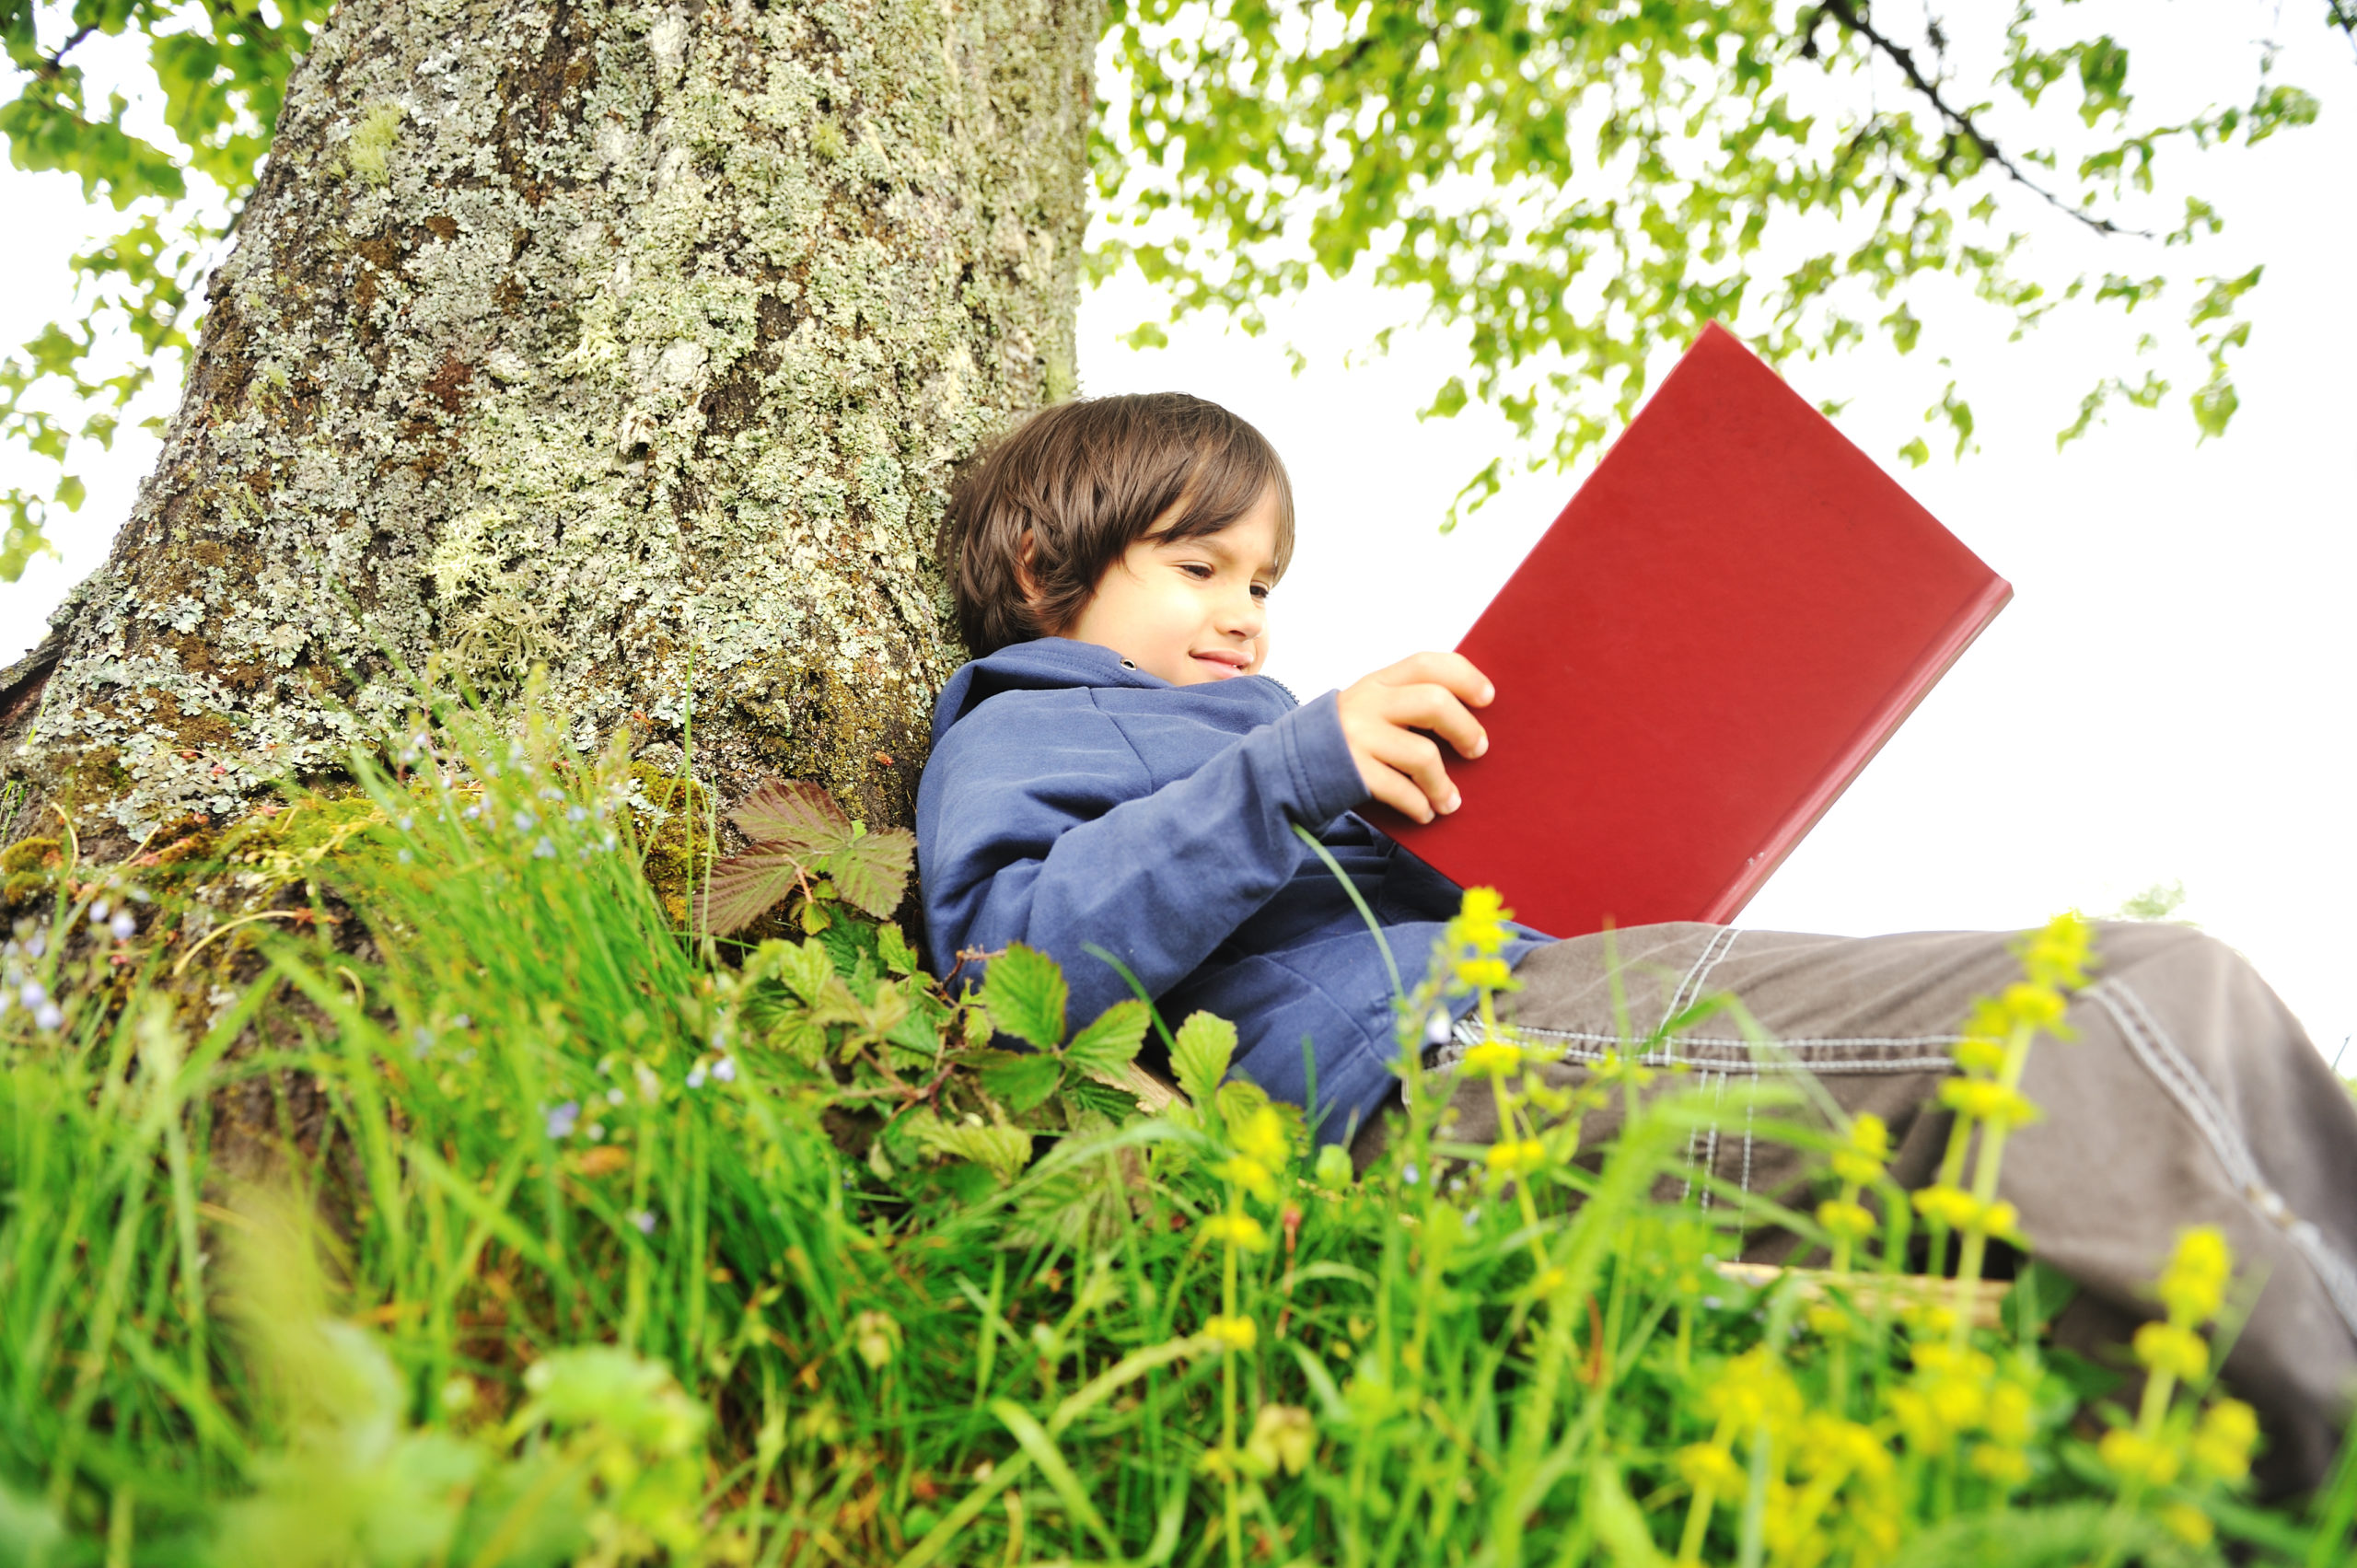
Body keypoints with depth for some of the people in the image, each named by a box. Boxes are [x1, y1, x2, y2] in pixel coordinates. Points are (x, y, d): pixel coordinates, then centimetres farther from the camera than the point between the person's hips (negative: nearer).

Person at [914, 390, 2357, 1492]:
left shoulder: (1258, 737, 40)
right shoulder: (1018, 733, 13)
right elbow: (1013, 963, -11)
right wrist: (1291, 772, -16)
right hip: (1426, 1059, -10)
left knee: (2151, 990, -1)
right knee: (2145, 996, -21)